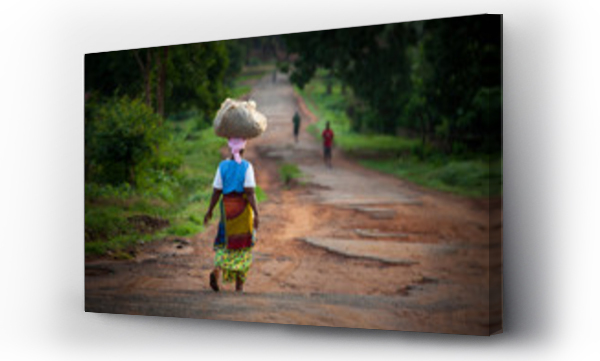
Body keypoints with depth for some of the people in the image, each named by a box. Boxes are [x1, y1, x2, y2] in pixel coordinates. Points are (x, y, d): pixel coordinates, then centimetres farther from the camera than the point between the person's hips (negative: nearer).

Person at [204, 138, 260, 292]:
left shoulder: (223, 166, -2)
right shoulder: (246, 166, -8)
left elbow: (216, 191, -2)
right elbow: (250, 192, -14)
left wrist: (210, 211, 7)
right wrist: (256, 214, -13)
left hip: (227, 206, 2)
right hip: (243, 207, -2)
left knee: (225, 242, 15)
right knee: (243, 244, 11)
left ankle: (217, 269, -14)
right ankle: (239, 283, 12)